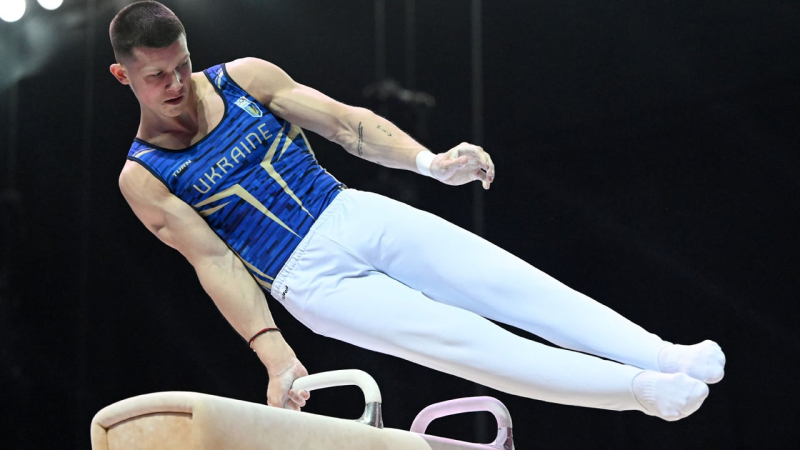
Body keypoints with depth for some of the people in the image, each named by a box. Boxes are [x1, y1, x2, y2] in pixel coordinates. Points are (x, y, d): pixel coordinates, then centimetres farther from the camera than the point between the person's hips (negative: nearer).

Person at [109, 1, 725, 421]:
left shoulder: (243, 77, 1)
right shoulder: (144, 178, -6)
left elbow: (342, 121, -2)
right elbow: (213, 261, -11)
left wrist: (428, 161, -17)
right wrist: (274, 351, -21)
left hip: (359, 216, 4)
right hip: (312, 279, -4)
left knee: (513, 284, -11)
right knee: (460, 341, -16)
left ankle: (667, 356, -13)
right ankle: (642, 388, -17)